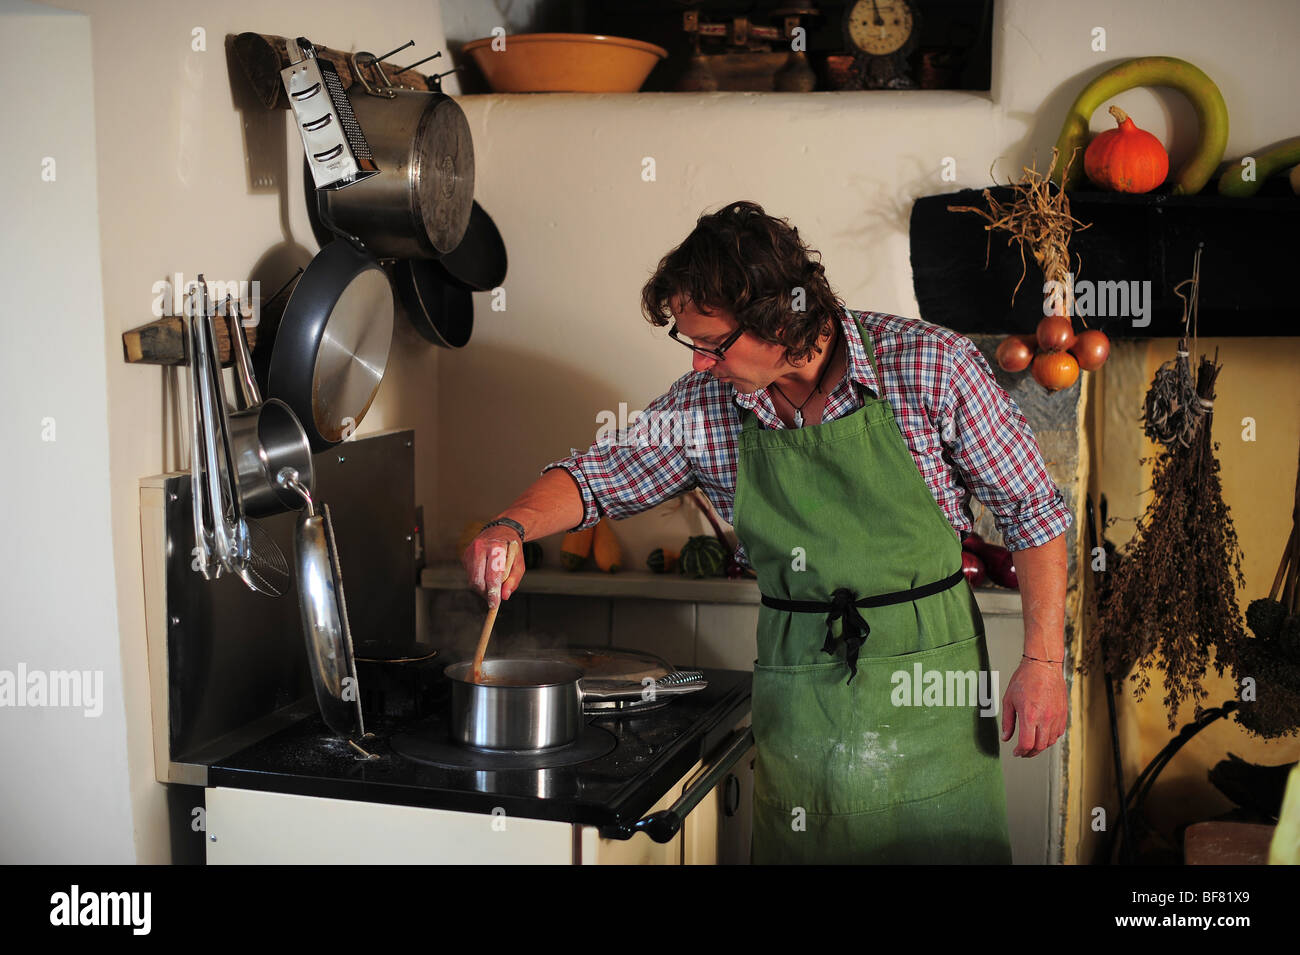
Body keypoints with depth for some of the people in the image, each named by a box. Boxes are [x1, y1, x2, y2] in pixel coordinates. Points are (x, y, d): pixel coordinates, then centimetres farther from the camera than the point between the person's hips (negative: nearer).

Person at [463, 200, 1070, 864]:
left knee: (947, 849, 5)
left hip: (927, 663, -2)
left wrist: (1043, 660, -9)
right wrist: (513, 527, -11)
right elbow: (599, 476, 8)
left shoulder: (931, 363, -13)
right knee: (800, 848, 9)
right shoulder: (707, 404, -4)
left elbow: (1032, 510, -6)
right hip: (797, 680, 2)